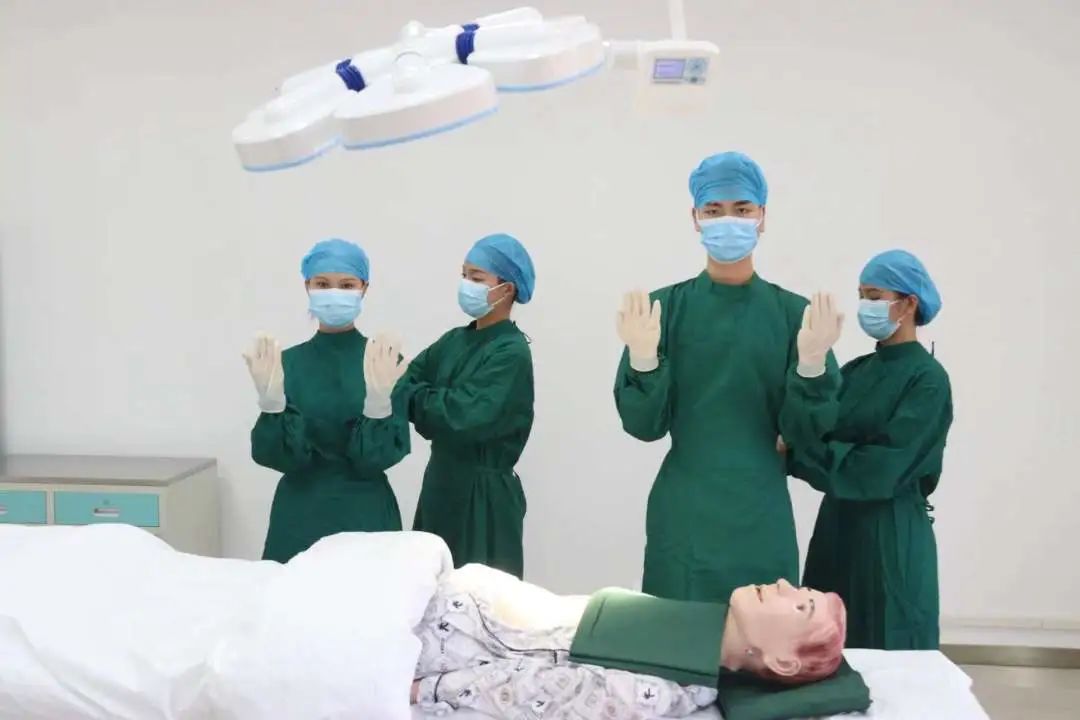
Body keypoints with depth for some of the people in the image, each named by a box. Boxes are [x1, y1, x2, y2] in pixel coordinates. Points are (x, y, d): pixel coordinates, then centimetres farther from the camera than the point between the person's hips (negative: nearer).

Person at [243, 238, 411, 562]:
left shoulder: (386, 361, -5)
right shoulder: (288, 362, 0)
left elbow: (379, 457, -11)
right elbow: (282, 456, -7)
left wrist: (379, 398, -27)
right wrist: (271, 398, -23)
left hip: (364, 514, -1)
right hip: (299, 514, 2)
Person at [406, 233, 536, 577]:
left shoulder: (511, 352, -15)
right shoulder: (454, 340, 8)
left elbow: (464, 416, -24)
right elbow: (409, 379, 2)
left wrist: (415, 396, -10)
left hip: (484, 492, -7)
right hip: (441, 481, 7)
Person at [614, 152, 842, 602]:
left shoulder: (792, 312, 0)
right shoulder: (665, 307, -1)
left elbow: (805, 429, -2)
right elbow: (644, 425, -4)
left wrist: (812, 362, -18)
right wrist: (643, 358, -21)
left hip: (761, 517, 1)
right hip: (683, 516, 0)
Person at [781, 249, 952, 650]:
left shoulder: (927, 379, -11)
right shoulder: (856, 371, 9)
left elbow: (880, 469, -19)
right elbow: (821, 435, 3)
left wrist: (796, 451, -17)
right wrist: (790, 442, -17)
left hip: (892, 534, -7)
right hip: (839, 524, 7)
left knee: (888, 653, 6)